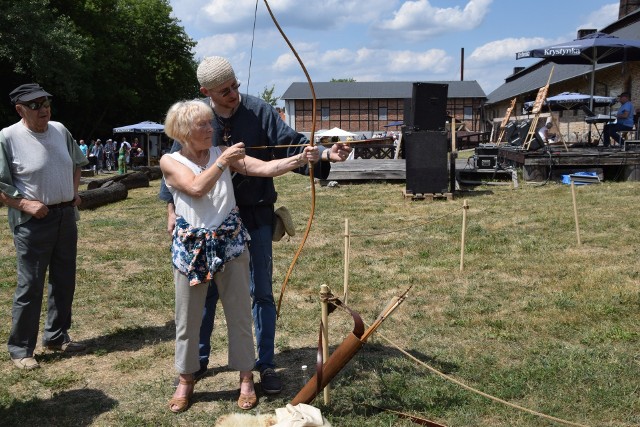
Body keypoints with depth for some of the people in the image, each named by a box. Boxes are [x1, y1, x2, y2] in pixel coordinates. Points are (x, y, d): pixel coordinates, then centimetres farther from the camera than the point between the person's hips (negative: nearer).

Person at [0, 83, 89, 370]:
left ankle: (56, 336, 30)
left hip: (66, 216, 6)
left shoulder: (60, 130, 5)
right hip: (33, 221, -6)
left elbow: (77, 163, 22)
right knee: (30, 286, -1)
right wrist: (25, 204, -20)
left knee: (64, 281, 14)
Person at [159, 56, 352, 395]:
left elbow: (291, 144, -13)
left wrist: (325, 154, -30)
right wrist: (172, 207, 6)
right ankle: (198, 360, 30)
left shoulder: (258, 111, -8)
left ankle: (266, 364, 19)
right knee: (205, 290, 12)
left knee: (261, 292, 5)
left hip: (255, 216, -1)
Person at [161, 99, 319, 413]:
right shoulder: (170, 161, -2)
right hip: (191, 246, -1)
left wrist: (300, 159, -23)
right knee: (188, 318, 10)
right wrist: (223, 162, -17)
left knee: (239, 313, 7)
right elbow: (197, 188, -19)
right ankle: (185, 381, 27)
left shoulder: (222, 153, 1)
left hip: (229, 242, 1)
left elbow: (263, 168, -11)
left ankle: (246, 378, 22)